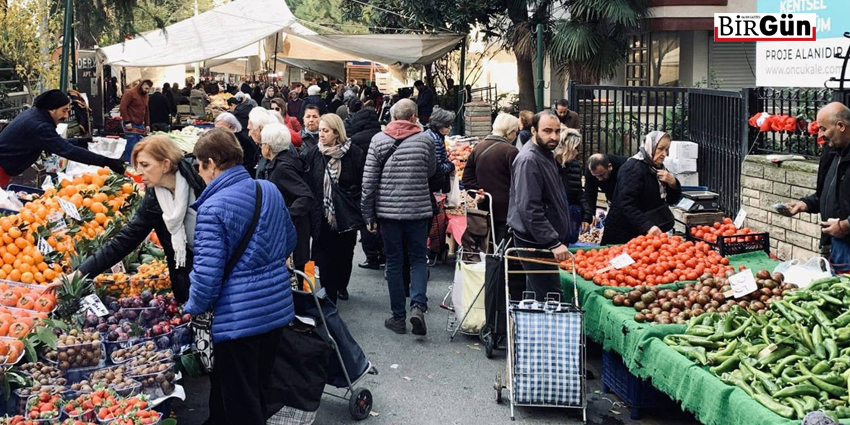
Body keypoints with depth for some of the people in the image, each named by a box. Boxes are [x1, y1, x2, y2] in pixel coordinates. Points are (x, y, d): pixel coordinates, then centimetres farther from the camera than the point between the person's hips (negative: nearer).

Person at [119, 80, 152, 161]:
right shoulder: (130, 93, -5)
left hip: (140, 125, 7)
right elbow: (122, 107, -12)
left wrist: (147, 124, 18)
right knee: (131, 147, -11)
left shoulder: (145, 96, 19)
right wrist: (127, 122, -16)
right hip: (131, 125, -7)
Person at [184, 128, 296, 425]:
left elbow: (207, 271, -21)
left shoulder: (213, 208, -18)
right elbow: (289, 241, 16)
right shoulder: (270, 190, 3)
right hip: (278, 306, 7)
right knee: (259, 388, 23)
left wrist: (193, 308, -3)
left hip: (239, 316, -7)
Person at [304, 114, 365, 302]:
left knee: (345, 253, 15)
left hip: (347, 215, 0)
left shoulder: (354, 153, -6)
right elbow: (306, 184, 3)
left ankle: (342, 286, 37)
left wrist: (363, 212, -8)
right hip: (322, 215, 1)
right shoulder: (312, 154, 0)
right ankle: (329, 296, 8)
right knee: (325, 258, -1)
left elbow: (363, 184, -4)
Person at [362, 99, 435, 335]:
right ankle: (418, 305, -9)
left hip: (388, 210, 0)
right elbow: (431, 171, 12)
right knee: (419, 258, 12)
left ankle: (398, 317, 13)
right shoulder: (425, 140, -3)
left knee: (394, 262, 9)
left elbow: (369, 181, -3)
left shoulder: (378, 140, -3)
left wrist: (369, 215, 3)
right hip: (418, 210, 0)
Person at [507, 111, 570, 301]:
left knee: (535, 298, 16)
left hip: (545, 242, 10)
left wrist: (558, 239, 23)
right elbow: (530, 209, -25)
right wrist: (554, 243, -26)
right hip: (535, 243, -10)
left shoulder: (546, 155, 15)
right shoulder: (528, 160, -18)